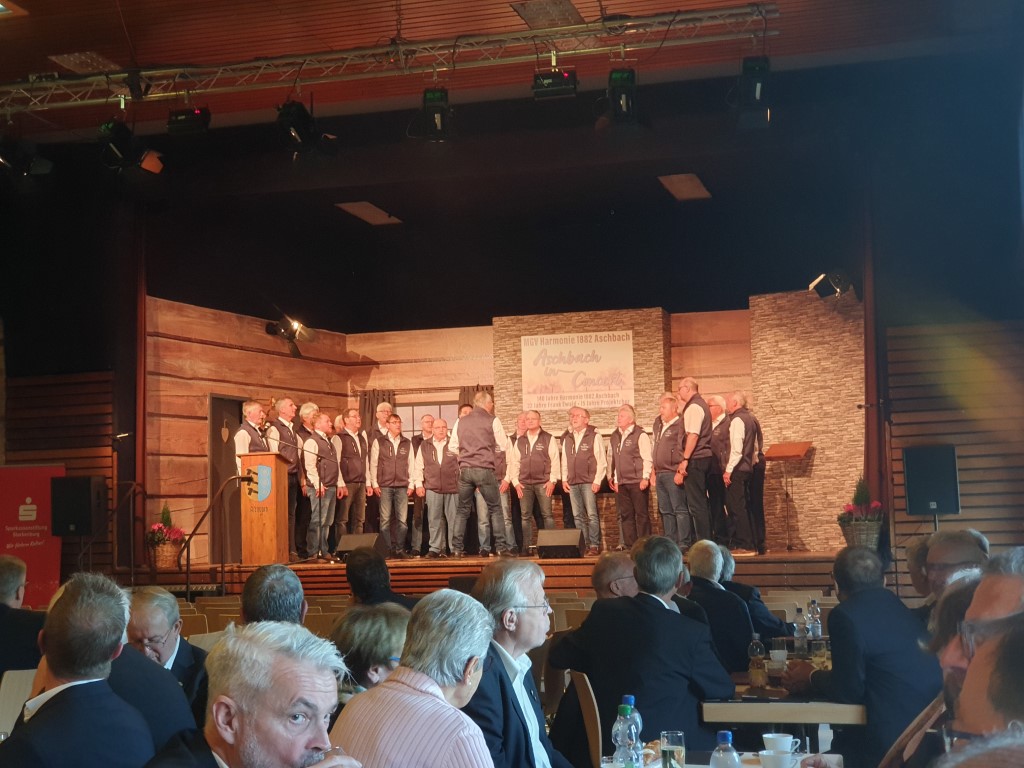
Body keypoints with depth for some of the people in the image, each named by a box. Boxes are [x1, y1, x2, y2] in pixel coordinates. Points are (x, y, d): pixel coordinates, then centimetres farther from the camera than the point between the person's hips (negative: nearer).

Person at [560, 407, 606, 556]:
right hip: (572, 483, 5)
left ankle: (594, 546, -5)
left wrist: (597, 481, -10)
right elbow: (564, 461, 18)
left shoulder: (594, 436, -2)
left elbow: (601, 461, -5)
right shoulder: (567, 438, 15)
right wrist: (564, 479, 9)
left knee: (592, 515, -8)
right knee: (578, 516, 5)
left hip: (589, 482, -5)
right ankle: (583, 545, 9)